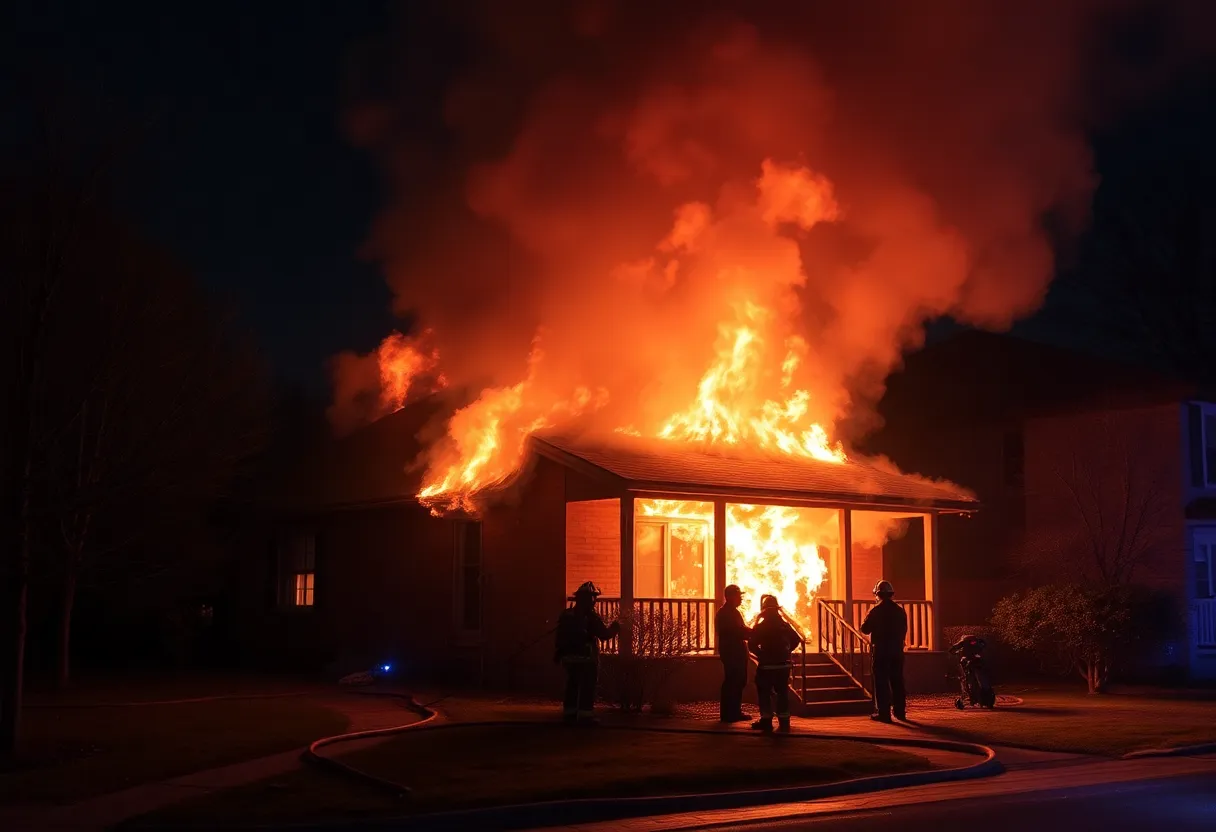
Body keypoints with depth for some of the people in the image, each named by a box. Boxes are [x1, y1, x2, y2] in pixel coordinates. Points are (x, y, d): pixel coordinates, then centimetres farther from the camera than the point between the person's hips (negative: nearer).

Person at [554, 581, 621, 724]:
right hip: (586, 658, -6)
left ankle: (569, 712, 17)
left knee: (572, 685, 14)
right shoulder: (591, 617, -13)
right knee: (587, 687, 0)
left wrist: (558, 654, 18)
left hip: (569, 657, 6)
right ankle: (585, 714, -2)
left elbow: (560, 637, 10)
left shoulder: (566, 615, 7)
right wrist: (614, 628, 7)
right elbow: (604, 635, -12)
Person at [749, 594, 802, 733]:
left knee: (764, 693, 7)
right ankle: (784, 723, 6)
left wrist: (761, 654, 3)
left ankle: (766, 721, 6)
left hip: (766, 665, -3)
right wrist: (786, 651, 9)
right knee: (782, 693, 9)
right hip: (783, 664, 3)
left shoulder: (760, 627, -8)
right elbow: (796, 640, 3)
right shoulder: (784, 625, 3)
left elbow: (752, 645, -13)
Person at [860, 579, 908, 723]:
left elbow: (865, 629, -7)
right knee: (897, 681, 12)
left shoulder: (876, 611, -11)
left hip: (881, 650, -5)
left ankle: (884, 713, -5)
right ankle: (900, 711, 15)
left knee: (881, 682, -1)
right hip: (897, 650, 5)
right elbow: (904, 630, 12)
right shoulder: (900, 610, 5)